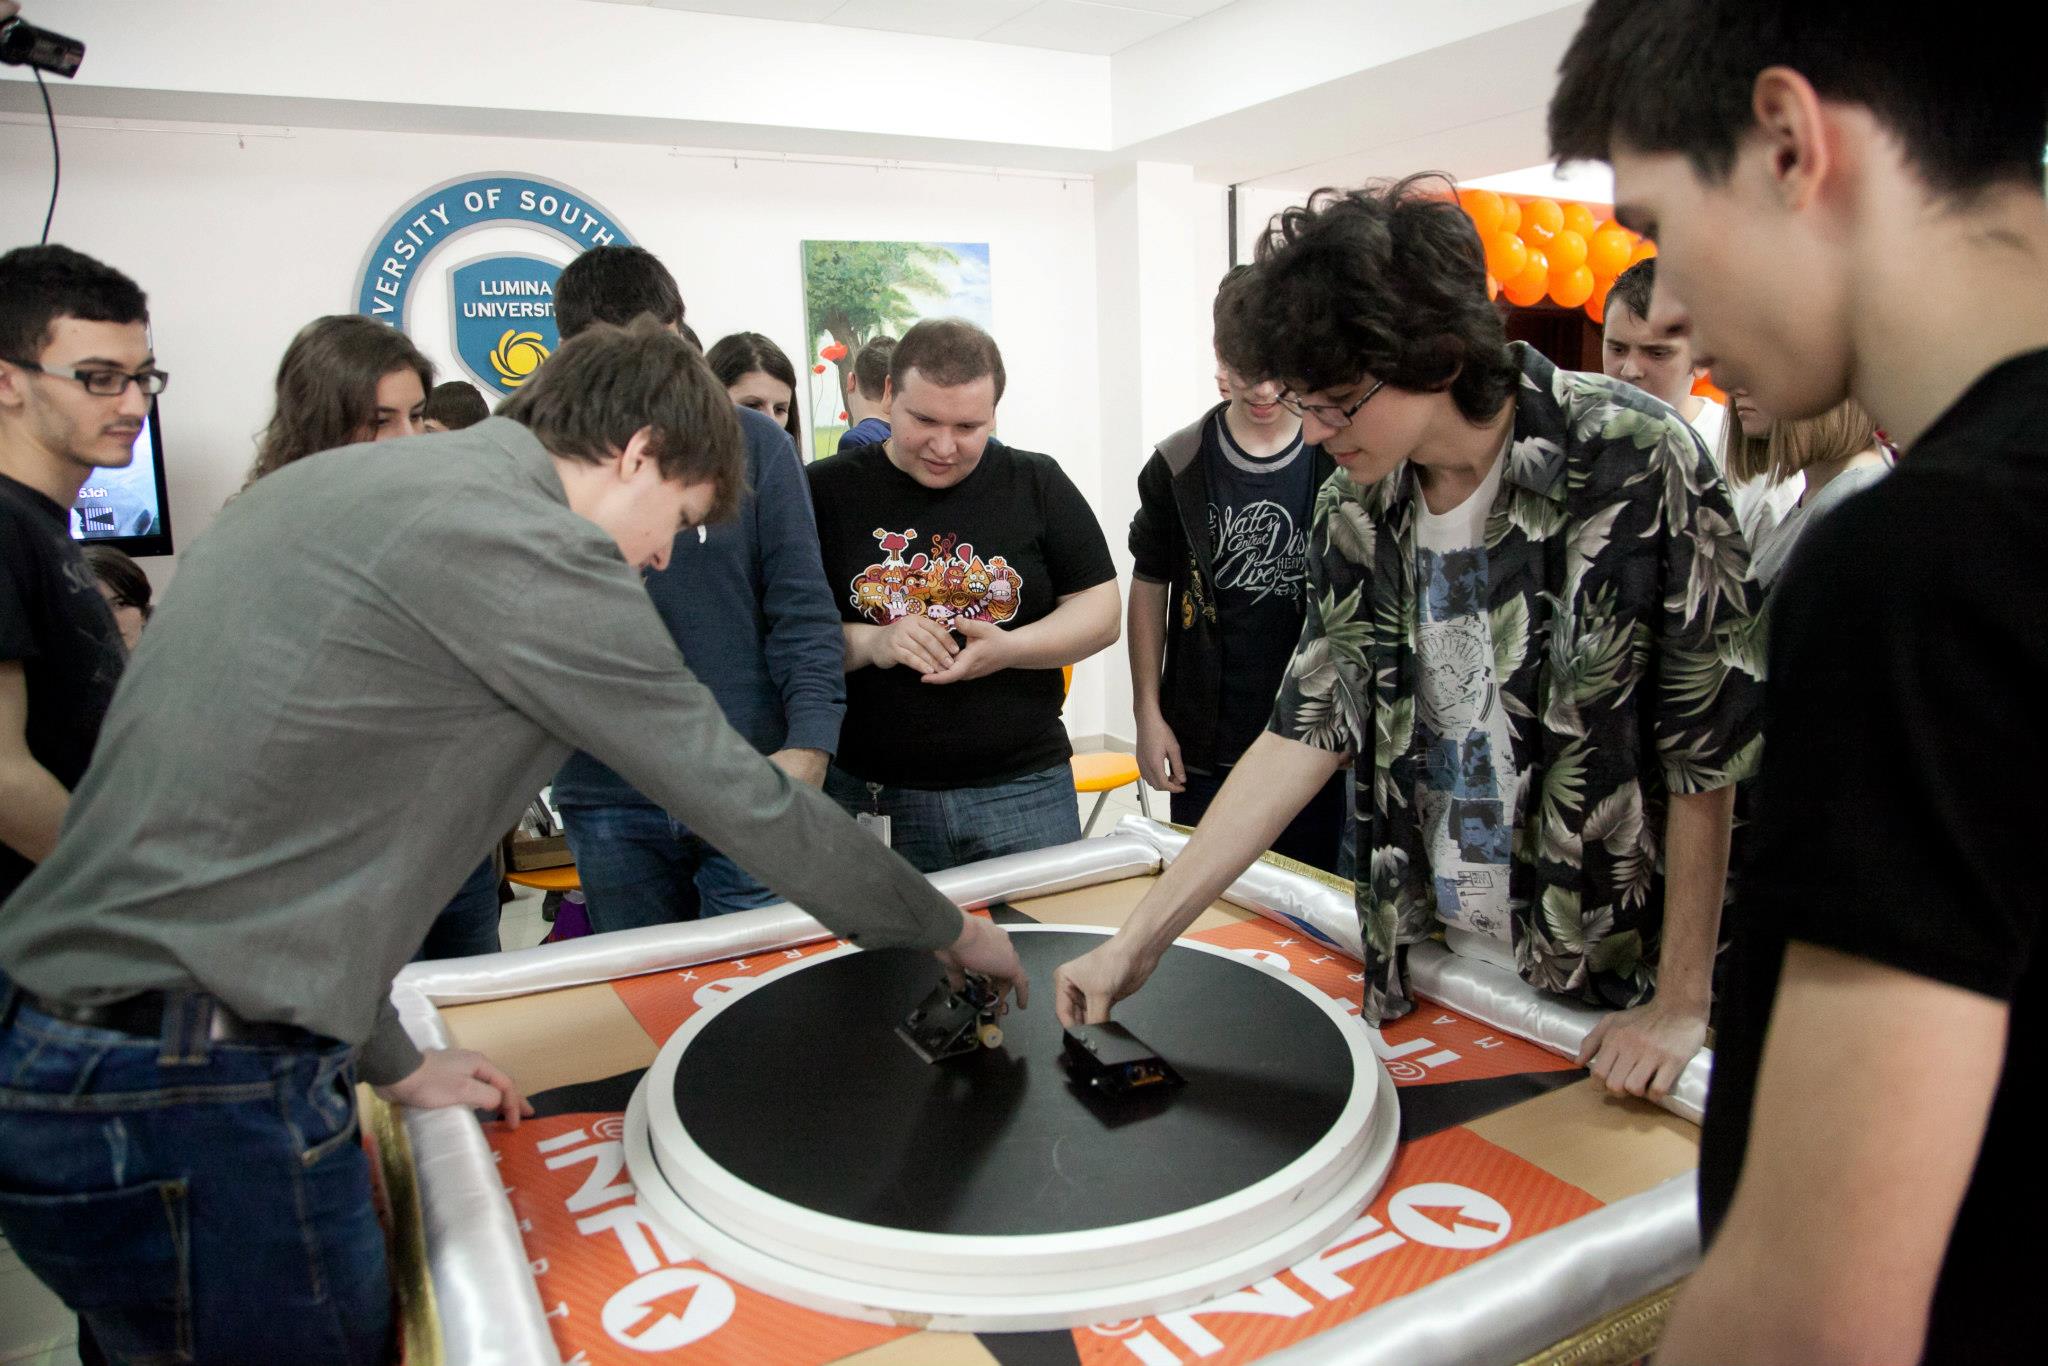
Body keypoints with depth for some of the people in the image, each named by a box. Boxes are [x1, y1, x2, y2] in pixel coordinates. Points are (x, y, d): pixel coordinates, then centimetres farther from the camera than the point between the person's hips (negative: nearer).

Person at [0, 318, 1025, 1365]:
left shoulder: (321, 485, 13)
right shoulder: (532, 549, -15)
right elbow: (749, 807, -10)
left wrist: (388, 1061, 18)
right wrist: (949, 929, 6)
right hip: (194, 1105, -9)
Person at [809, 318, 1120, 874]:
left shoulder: (1038, 483, 5)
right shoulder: (825, 490, 0)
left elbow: (1100, 611, 3)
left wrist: (1010, 649, -14)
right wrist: (868, 644, -20)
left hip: (1024, 791, 2)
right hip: (865, 798, -1)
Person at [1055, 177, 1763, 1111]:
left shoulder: (1634, 461, -17)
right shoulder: (1354, 512, -3)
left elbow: (1709, 750, -14)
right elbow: (1305, 734, -4)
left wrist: (1683, 1005, -10)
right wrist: (1137, 944, -7)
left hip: (1616, 985, -4)